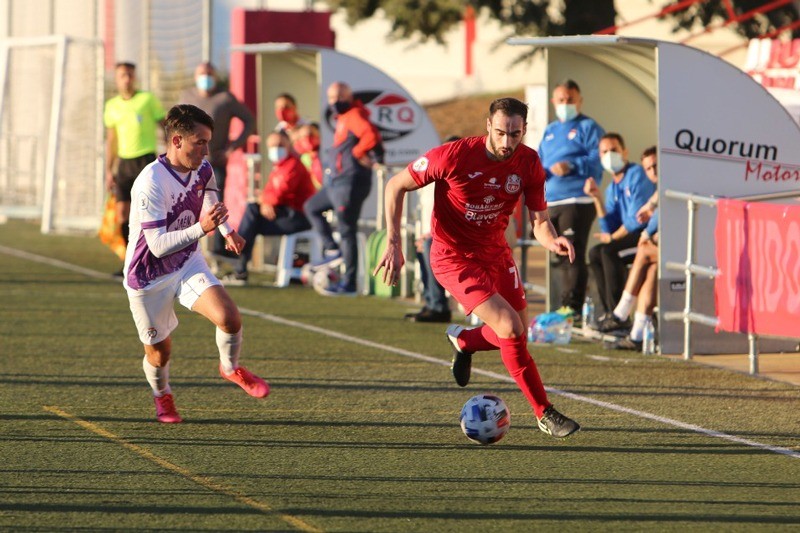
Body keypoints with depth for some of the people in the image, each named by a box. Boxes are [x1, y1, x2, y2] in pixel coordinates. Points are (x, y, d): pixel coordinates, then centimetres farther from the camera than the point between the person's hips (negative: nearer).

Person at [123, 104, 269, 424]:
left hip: (188, 264, 5)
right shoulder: (151, 184, -30)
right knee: (159, 351, 7)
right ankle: (162, 396, 41)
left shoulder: (203, 170, -7)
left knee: (229, 318, -18)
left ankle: (231, 368, 14)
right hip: (149, 276, -5)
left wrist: (227, 230, 10)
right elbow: (158, 245, -32)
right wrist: (201, 228, -42)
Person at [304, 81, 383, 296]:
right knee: (312, 207, 24)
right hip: (337, 182, 11)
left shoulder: (354, 116, -14)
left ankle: (348, 283, -3)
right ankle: (332, 250, 15)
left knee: (346, 231, -7)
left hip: (349, 183, -11)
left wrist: (357, 153, -19)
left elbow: (371, 136, -31)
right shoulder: (343, 118, 16)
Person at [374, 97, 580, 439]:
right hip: (453, 257, -6)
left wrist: (553, 241, -32)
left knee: (518, 334, 9)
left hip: (495, 252, 6)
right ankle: (544, 414, -4)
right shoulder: (454, 156, -24)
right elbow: (396, 185, -12)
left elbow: (539, 221, -7)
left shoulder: (529, 164, -10)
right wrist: (393, 244, -17)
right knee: (511, 328, -18)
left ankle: (463, 341, 41)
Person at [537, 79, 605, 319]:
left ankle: (572, 306, -16)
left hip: (577, 201, -7)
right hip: (552, 201, 7)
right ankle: (566, 306, 15)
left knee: (573, 255, -13)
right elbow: (539, 161, 26)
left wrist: (572, 166, -23)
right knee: (562, 257, 10)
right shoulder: (550, 131, 25)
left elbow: (597, 159, -10)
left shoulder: (588, 127, 2)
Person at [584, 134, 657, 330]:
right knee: (595, 253, 0)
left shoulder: (637, 174, -8)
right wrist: (597, 198, 1)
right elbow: (609, 229, 9)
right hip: (634, 238, 9)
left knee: (609, 251, -24)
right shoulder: (612, 188, 18)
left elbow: (637, 218, -15)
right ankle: (608, 313, -2)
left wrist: (612, 237, -3)